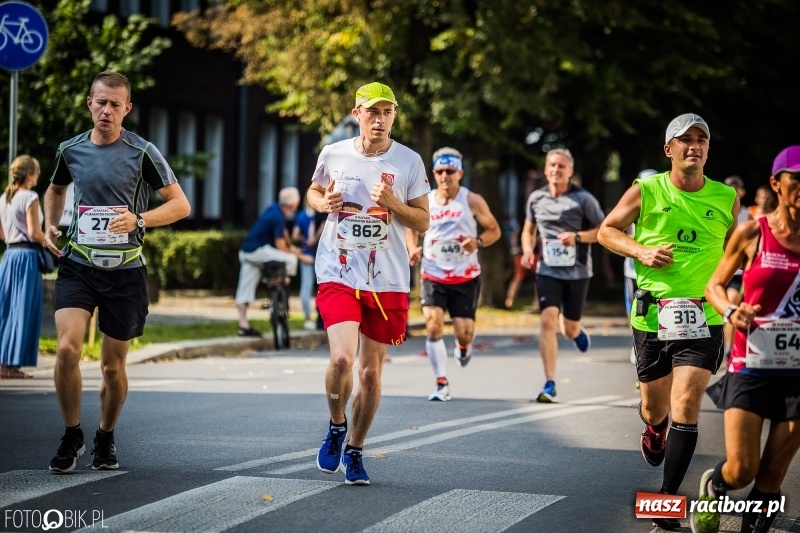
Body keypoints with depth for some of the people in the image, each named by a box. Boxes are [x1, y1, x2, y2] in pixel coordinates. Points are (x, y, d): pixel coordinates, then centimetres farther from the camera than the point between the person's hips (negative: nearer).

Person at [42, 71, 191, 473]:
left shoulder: (142, 152, -5)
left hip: (125, 271, -1)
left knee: (113, 366, 6)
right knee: (67, 348, -18)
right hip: (77, 266, 1)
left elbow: (180, 205, -4)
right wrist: (50, 224, 11)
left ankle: (106, 438, 30)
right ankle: (72, 436, 1)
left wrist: (138, 220, -19)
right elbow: (56, 188, 27)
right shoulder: (70, 150, 5)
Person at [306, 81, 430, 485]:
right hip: (338, 274, -1)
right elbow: (313, 191, 20)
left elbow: (423, 222, 3)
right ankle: (337, 427, 10)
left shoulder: (409, 161, -1)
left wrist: (392, 203, -16)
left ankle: (354, 451, 25)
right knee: (341, 358, -19)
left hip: (388, 281, 1)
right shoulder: (333, 155, 1)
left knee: (371, 372, 6)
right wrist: (324, 202, -4)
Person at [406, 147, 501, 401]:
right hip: (433, 275, 1)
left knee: (464, 331, -4)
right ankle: (442, 384, -7)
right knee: (433, 325, -16)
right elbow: (412, 229, 15)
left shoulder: (472, 201, -5)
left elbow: (494, 230, 2)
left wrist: (478, 242, -19)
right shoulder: (425, 201, 1)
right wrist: (413, 249, -7)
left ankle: (463, 346, 38)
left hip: (465, 276, -1)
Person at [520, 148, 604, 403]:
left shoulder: (583, 199, -6)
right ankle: (549, 384, -12)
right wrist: (527, 250, 0)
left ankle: (577, 332, 47)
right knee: (548, 320, -16)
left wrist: (578, 236, -18)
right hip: (548, 270, 1)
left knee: (570, 329, 6)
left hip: (577, 272, -1)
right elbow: (529, 230, 19)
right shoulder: (536, 198, 4)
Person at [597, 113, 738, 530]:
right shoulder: (645, 192, -1)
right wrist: (641, 252, -8)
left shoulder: (725, 198, 4)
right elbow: (606, 231, 9)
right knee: (655, 406, 13)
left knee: (686, 404, -14)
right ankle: (654, 429, 53)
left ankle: (668, 499, -8)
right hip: (653, 315, 1)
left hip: (703, 317, 0)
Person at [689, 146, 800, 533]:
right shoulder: (752, 234, -3)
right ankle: (713, 487, 30)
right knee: (741, 472, -4)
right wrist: (731, 312, -13)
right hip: (750, 368, -1)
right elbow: (714, 285, 7)